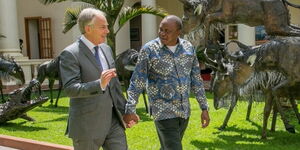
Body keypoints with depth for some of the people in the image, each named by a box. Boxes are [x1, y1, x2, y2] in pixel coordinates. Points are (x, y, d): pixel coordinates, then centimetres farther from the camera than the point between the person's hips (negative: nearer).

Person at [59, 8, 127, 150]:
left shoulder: (106, 49, 10)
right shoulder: (70, 54, -12)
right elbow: (70, 89, -21)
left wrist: (124, 111, 14)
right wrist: (99, 84, -34)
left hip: (113, 120, 6)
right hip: (87, 125, -6)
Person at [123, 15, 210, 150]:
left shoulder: (188, 48, 2)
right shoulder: (149, 49, -10)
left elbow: (196, 80, 7)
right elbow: (137, 81, -10)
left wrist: (204, 108, 6)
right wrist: (130, 110, -15)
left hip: (184, 110, 5)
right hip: (163, 111, -5)